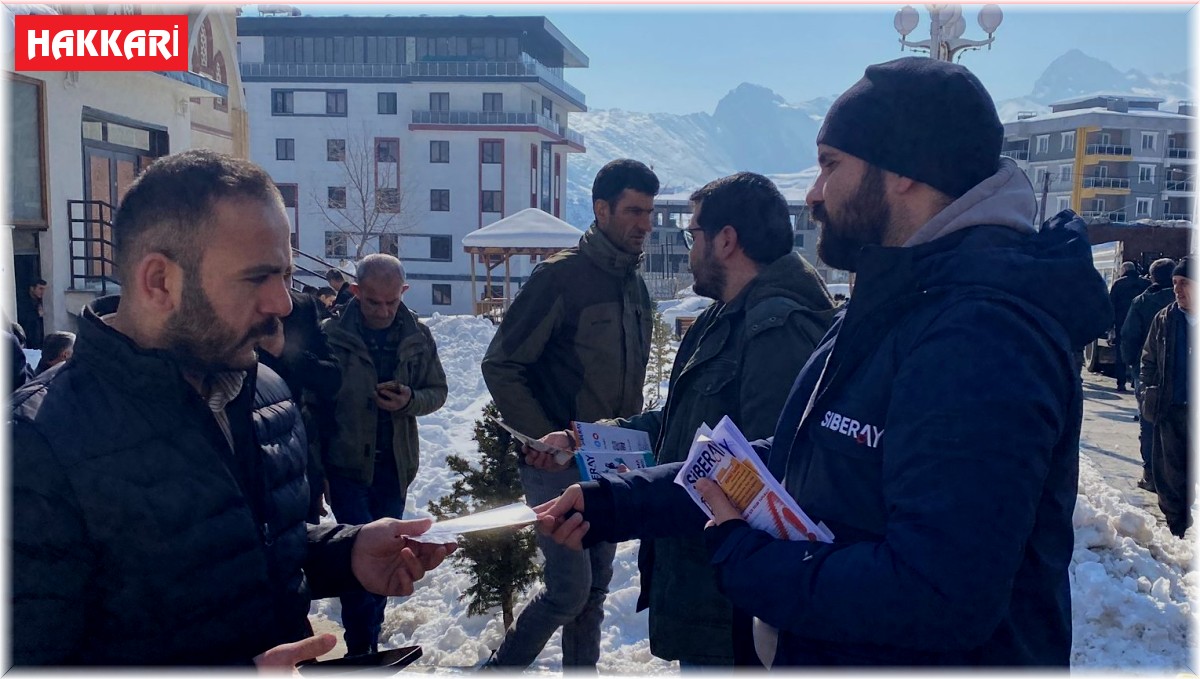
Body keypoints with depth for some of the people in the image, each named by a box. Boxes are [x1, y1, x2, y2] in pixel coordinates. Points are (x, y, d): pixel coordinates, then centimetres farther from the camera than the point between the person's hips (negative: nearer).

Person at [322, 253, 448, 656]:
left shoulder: (417, 337, 0)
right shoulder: (333, 335, -9)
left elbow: (437, 391, 7)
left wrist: (409, 400, -15)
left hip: (395, 464, 4)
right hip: (346, 462, -4)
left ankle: (367, 644, 32)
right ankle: (361, 649, 6)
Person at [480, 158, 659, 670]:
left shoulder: (635, 286, 11)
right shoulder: (561, 276, -13)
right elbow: (501, 366, -13)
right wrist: (542, 439, -16)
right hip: (559, 464, -7)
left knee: (596, 586, 13)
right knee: (570, 588, -5)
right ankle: (502, 668, 17)